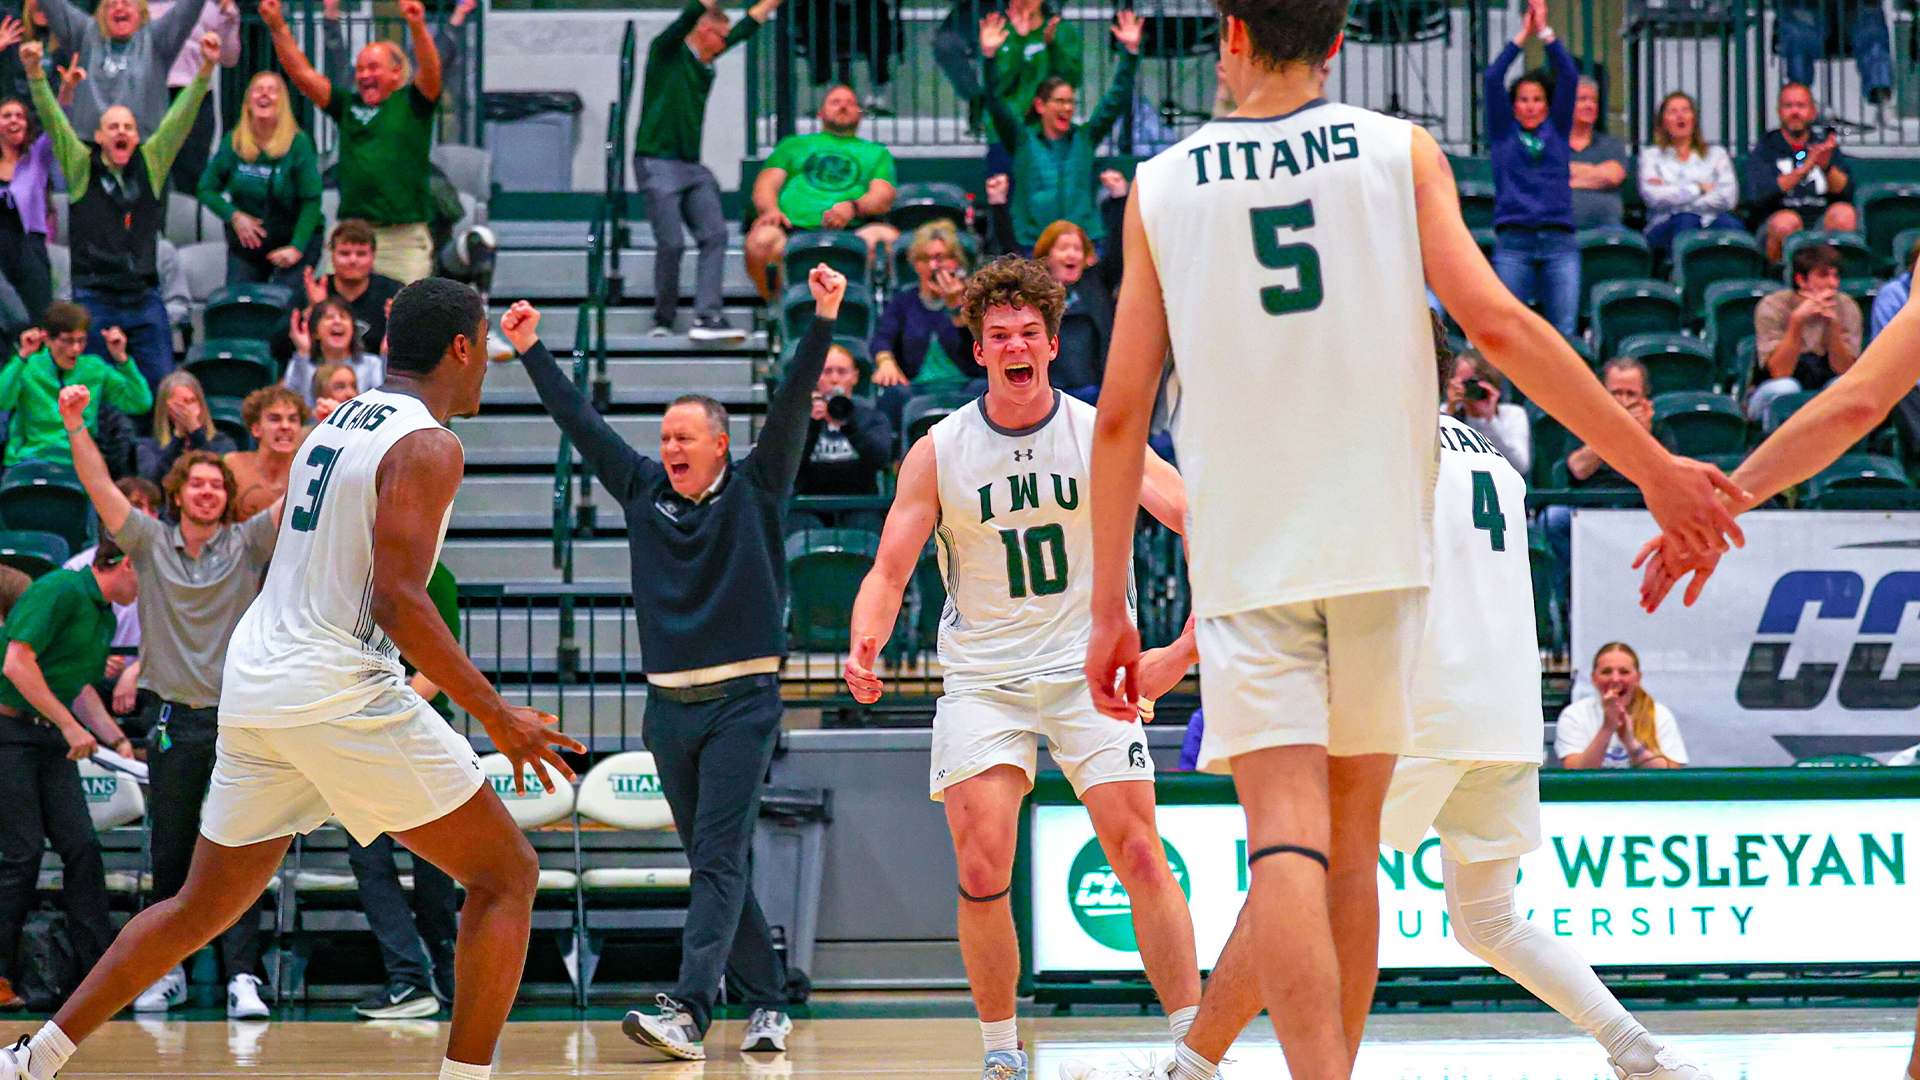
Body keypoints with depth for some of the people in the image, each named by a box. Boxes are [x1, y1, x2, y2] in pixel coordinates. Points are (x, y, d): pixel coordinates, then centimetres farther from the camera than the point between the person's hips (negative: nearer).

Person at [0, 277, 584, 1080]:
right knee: (506, 876, 0)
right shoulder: (426, 446, -10)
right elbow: (398, 601, -19)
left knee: (205, 905, 20)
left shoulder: (336, 424, 17)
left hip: (252, 685, 9)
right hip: (341, 695, -9)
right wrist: (497, 718, -17)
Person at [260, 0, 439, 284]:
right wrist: (277, 28, 4)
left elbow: (430, 71, -11)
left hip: (404, 237, -3)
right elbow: (302, 74, 13)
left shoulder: (411, 104, 7)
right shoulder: (348, 104, 17)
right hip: (351, 236, 3)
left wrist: (418, 28, -29)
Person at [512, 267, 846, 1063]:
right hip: (669, 701, 5)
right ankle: (766, 1004, 16)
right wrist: (531, 352, 12)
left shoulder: (756, 490, 2)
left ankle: (689, 1012, -24)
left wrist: (823, 321, -15)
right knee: (713, 862, 8)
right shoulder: (644, 491, 11)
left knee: (719, 860, -12)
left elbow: (793, 403, -6)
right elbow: (581, 423, 14)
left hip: (743, 699, -5)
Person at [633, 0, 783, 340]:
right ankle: (663, 321, 5)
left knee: (715, 235, -8)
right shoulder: (666, 52, -1)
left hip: (693, 168, 7)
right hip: (658, 162, -7)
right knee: (671, 243, -11)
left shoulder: (704, 63, 17)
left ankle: (707, 318, -15)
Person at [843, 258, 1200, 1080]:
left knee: (1141, 858, -8)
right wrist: (864, 646, -20)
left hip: (1084, 670, 0)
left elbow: (1193, 517, -11)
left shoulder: (1099, 434, -2)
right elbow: (890, 570, 1)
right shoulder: (938, 453, 0)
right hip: (981, 679, 0)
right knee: (982, 874, -11)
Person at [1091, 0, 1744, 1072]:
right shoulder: (1401, 151, 4)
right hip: (1379, 543, 1)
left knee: (1285, 837, -11)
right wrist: (1652, 464, -4)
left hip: (1245, 554, -1)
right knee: (1352, 844, 14)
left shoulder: (1162, 187, 5)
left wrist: (1112, 608, 8)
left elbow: (1121, 415, 3)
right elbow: (1496, 321, -8)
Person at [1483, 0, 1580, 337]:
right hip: (1513, 242, -1)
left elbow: (1570, 76, 10)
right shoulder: (1504, 134, 13)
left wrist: (1545, 32, 8)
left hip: (1559, 243, 1)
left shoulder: (1557, 131, 16)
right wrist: (1522, 36, 5)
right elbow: (1493, 79, 4)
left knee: (1563, 332, -5)